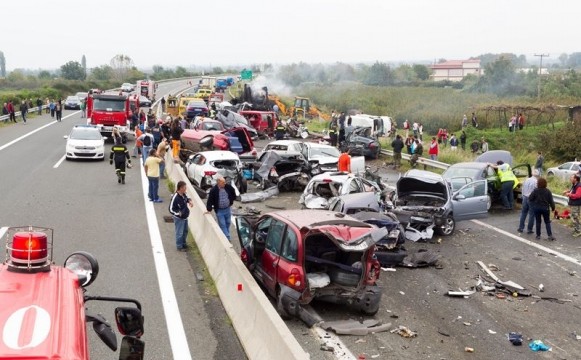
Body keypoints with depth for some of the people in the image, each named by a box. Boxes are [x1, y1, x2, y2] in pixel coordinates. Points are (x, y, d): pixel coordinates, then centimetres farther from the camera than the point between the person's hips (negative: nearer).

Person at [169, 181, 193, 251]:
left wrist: (189, 201, -3)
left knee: (185, 231, 23)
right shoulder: (175, 197, -28)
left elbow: (187, 198, 18)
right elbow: (171, 209, -21)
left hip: (185, 217, 8)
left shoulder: (184, 194, -6)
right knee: (179, 233, 6)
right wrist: (179, 213, -27)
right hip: (179, 218, -8)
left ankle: (183, 243, 42)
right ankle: (179, 246, 23)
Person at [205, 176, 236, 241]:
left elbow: (233, 192, 11)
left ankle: (226, 236, 35)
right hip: (219, 211, -4)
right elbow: (210, 200, -15)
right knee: (222, 225, -2)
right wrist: (209, 210, -13)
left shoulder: (228, 187, -10)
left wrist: (231, 200, 10)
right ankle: (227, 238, 1)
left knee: (228, 223, 16)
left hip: (227, 209, 4)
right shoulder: (213, 190, -21)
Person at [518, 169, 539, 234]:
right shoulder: (536, 182, -14)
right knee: (531, 215, 4)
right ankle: (529, 229, 8)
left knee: (523, 213, 15)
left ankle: (521, 228, 18)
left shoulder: (526, 180, 4)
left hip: (525, 198, 5)